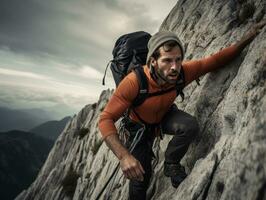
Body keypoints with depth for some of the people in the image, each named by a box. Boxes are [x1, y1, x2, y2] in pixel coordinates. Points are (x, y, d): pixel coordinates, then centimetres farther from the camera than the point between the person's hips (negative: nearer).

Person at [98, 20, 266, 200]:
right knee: (140, 176, -2)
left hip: (165, 115, 3)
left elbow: (215, 60, -14)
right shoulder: (134, 82, -40)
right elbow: (106, 119, -37)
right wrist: (124, 156, -48)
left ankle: (171, 164, -3)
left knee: (190, 126, -30)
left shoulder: (183, 72, -28)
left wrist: (247, 39, -28)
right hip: (140, 125, -2)